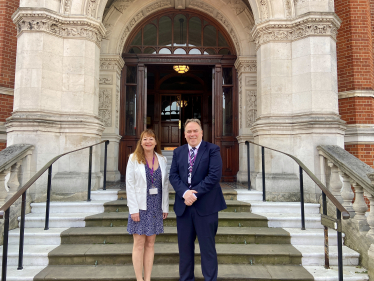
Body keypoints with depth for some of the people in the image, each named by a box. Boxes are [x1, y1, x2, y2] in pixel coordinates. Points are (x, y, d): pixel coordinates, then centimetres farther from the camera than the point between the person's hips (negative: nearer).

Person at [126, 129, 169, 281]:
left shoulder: (162, 159, 4)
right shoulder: (134, 158, -5)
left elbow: (165, 184, 6)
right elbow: (130, 184, -8)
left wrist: (165, 206, 4)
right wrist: (134, 209, -13)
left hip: (156, 206, 3)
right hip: (140, 205, -3)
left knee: (150, 243, 10)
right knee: (139, 244, 3)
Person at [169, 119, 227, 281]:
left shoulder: (212, 150, -2)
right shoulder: (178, 152, 11)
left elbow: (215, 175, -13)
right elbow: (173, 175, 3)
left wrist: (195, 194, -16)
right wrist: (184, 193, -14)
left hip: (206, 206, -4)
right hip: (183, 206, 4)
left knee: (207, 247, 7)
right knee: (184, 246, 13)